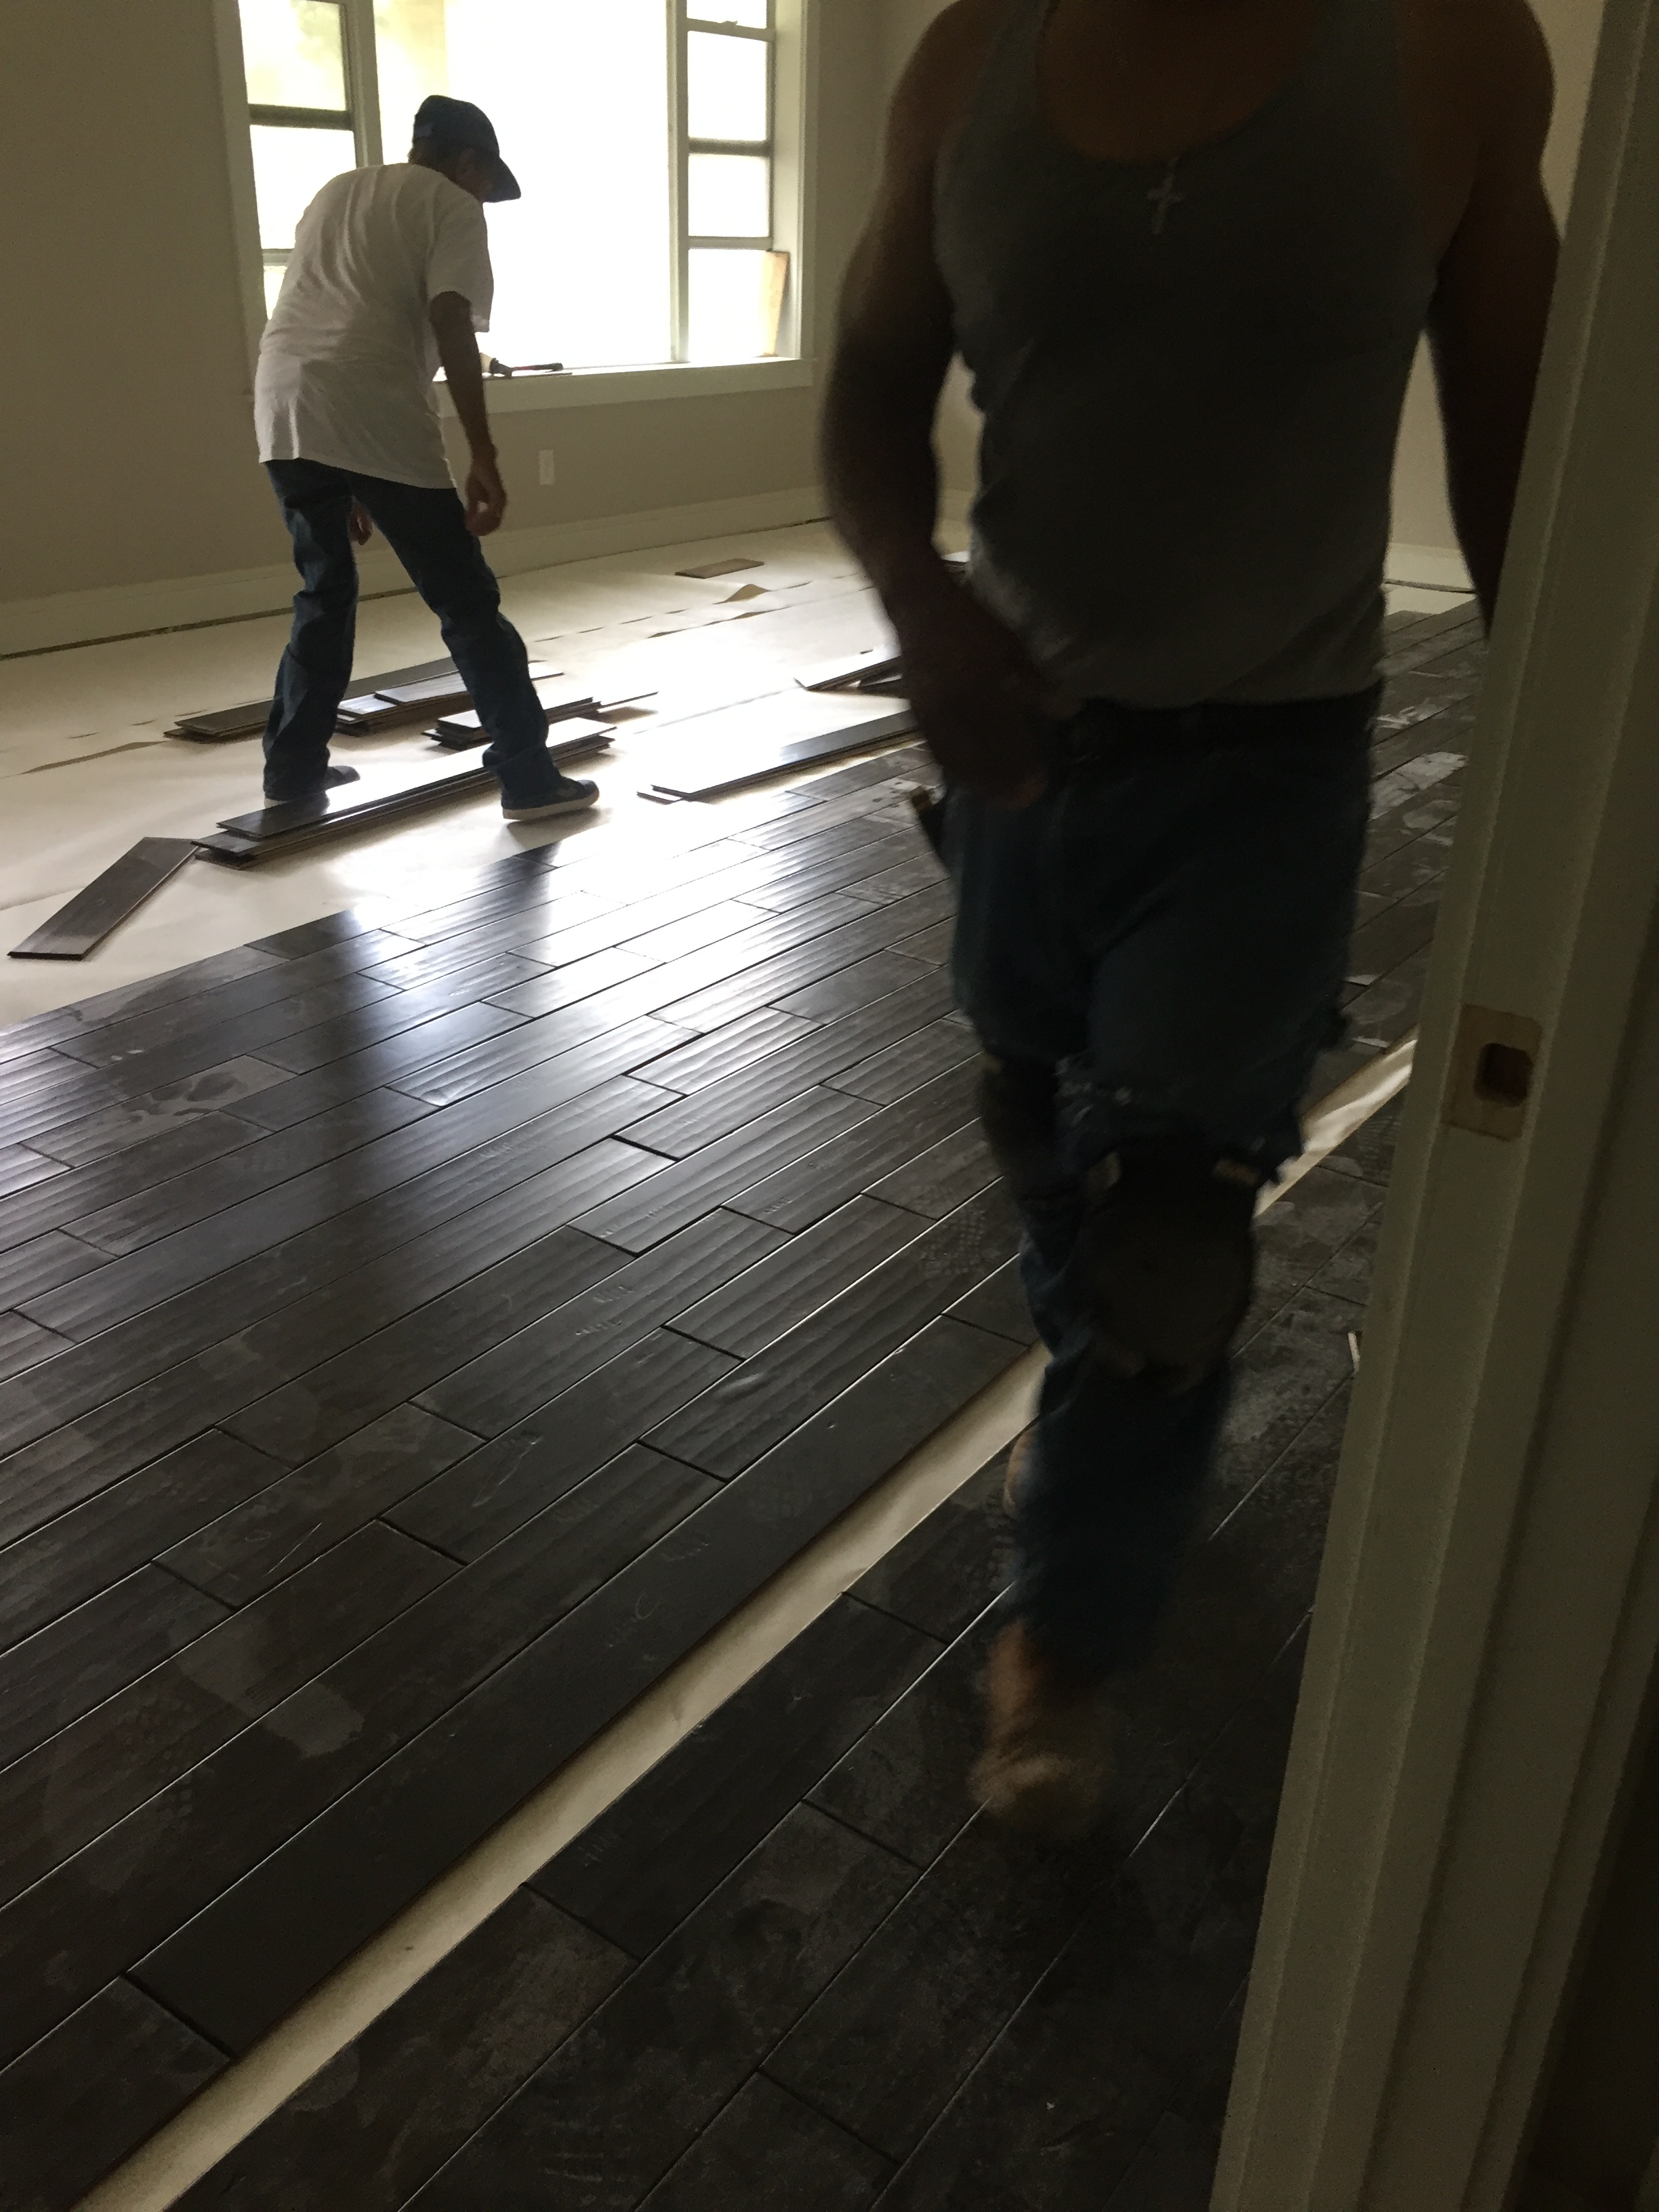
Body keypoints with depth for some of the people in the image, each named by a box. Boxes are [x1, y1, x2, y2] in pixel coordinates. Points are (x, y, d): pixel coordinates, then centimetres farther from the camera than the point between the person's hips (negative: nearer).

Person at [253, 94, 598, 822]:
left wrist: (341, 478, 32)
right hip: (371, 417, -7)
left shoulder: (335, 193, 31)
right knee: (467, 603, 2)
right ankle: (530, 779, 3)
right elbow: (450, 326, -6)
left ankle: (293, 765, 27)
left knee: (325, 591, 23)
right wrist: (483, 457, -8)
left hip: (284, 404, 7)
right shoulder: (453, 207, 9)